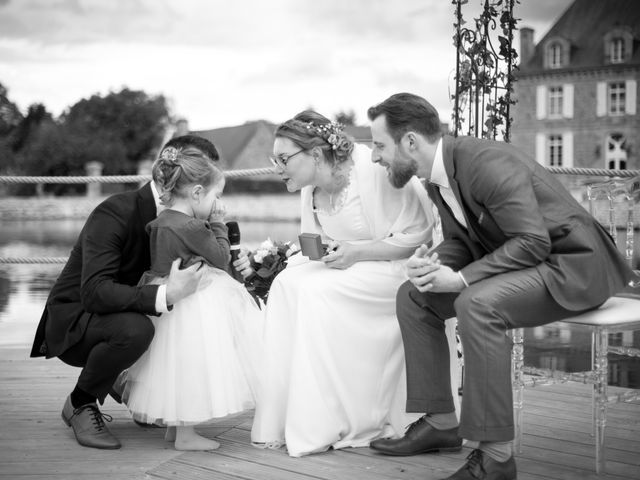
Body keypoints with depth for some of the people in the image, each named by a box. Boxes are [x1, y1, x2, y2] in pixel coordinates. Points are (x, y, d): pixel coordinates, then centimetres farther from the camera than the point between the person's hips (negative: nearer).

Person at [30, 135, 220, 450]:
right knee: (135, 328, -36)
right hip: (70, 322, -8)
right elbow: (94, 291, -35)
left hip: (113, 314, 8)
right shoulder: (115, 213, -25)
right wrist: (165, 296, -47)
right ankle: (80, 404, -10)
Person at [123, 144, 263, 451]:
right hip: (192, 309, -10)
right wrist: (218, 225, -2)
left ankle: (174, 426, 28)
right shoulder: (193, 227, -21)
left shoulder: (161, 222, 8)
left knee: (177, 368, 18)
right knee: (189, 365, -2)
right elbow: (222, 259, -11)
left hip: (166, 303, 10)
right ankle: (185, 434, 5)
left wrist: (211, 225, 14)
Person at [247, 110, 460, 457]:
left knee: (318, 291, -27)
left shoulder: (373, 170, -21)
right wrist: (282, 257, -6)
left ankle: (323, 428, -18)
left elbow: (417, 237, -19)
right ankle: (284, 419, -10)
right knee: (287, 283, -15)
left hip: (404, 269, -8)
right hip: (353, 269, 8)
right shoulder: (310, 187, 4)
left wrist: (356, 252, -25)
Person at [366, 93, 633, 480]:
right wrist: (434, 262, -11)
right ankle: (440, 420, 9)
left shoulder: (487, 163, -26)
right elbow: (460, 241, 12)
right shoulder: (439, 177, 3)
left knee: (476, 303, -35)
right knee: (413, 296, 2)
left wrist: (460, 278, -28)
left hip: (572, 264, -10)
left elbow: (533, 242, -29)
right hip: (516, 260, 10)